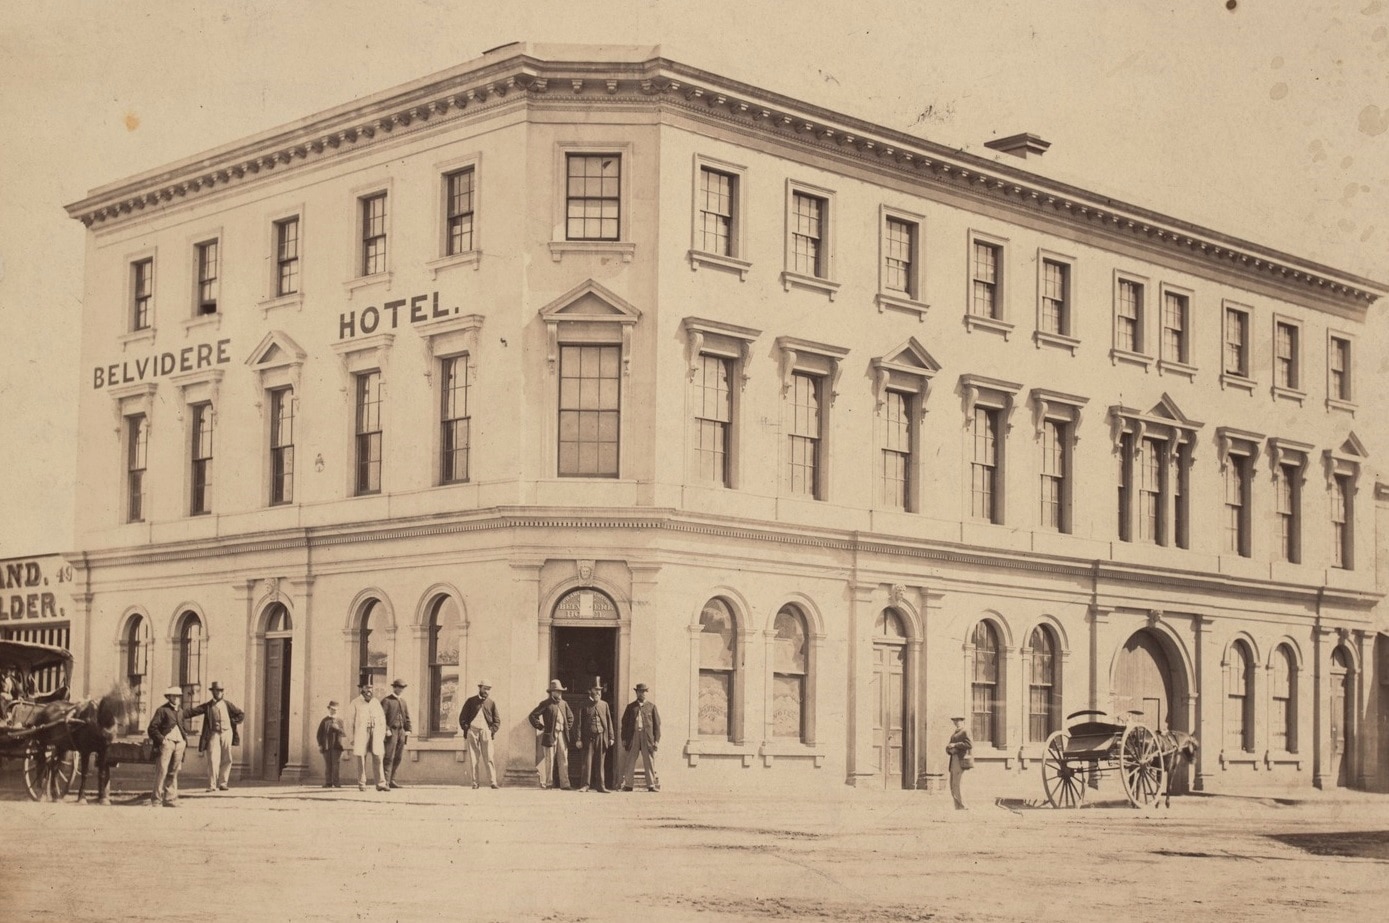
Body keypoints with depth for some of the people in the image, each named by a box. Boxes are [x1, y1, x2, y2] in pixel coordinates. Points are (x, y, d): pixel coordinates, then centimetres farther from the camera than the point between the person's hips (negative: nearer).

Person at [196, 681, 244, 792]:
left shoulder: (227, 705, 11)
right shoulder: (207, 706, 6)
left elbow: (242, 715, 16)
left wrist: (233, 723, 4)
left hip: (227, 733, 3)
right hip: (214, 734, -3)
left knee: (226, 760, 3)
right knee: (213, 760, -12)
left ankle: (223, 783, 11)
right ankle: (212, 785, -13)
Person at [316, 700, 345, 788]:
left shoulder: (339, 720, 11)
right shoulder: (325, 720, 10)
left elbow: (343, 732, 5)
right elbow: (320, 733, 8)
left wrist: (338, 729, -15)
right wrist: (320, 745, 1)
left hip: (336, 746, -1)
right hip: (326, 746, 1)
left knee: (335, 765, -5)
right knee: (327, 765, 2)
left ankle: (336, 783, -3)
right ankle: (327, 783, 5)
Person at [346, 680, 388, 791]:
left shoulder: (376, 702, 12)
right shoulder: (355, 703, 3)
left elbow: (382, 720, 14)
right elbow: (350, 721, 2)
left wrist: (382, 736, 8)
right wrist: (351, 738, -1)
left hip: (375, 735, 2)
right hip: (361, 735, -2)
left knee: (378, 760, -4)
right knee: (361, 760, 0)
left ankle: (380, 784, -4)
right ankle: (361, 785, 6)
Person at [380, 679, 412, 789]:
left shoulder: (403, 702, 19)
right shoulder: (386, 701, -1)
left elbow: (407, 717, 20)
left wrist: (408, 730, 7)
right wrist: (386, 730, -18)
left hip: (401, 731, 7)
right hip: (391, 731, -7)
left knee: (398, 758, 7)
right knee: (389, 757, -11)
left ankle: (392, 781, 14)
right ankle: (386, 782, -13)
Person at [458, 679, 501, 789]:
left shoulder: (491, 702, 12)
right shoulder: (471, 701, 10)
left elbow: (497, 720, 14)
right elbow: (462, 717, 11)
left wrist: (492, 730, 1)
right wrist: (466, 729, 0)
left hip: (485, 731, 0)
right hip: (472, 731, 0)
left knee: (488, 758, -7)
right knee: (473, 758, -2)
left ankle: (493, 781, -9)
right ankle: (474, 782, 0)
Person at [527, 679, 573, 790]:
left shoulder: (564, 704, 14)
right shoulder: (546, 704, -3)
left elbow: (570, 717, 29)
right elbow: (532, 716, -5)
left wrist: (568, 728, 16)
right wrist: (541, 727, -5)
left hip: (562, 735, 5)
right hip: (550, 735, -5)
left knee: (564, 760, 2)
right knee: (549, 760, -1)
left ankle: (564, 784, 4)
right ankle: (547, 783, 6)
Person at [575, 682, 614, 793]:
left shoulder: (604, 705, 11)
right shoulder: (585, 706, 2)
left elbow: (609, 721, 12)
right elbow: (580, 723, 1)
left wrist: (611, 737, 6)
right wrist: (579, 739, -5)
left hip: (601, 737, 2)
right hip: (589, 737, -2)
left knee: (600, 762, 5)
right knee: (587, 762, -3)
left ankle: (600, 786, 9)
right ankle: (585, 785, 2)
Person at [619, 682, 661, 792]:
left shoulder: (651, 706, 10)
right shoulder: (631, 707, 13)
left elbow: (657, 723, 7)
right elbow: (625, 723, 11)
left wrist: (656, 739, 0)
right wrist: (624, 739, 3)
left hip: (647, 737, -1)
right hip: (633, 736, 1)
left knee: (649, 761, -1)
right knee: (630, 761, 2)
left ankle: (652, 785, 2)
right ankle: (627, 785, 7)